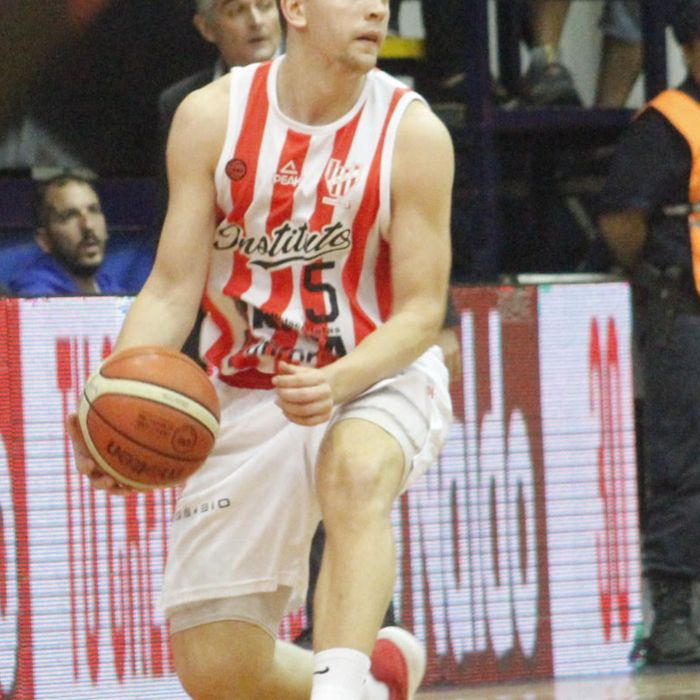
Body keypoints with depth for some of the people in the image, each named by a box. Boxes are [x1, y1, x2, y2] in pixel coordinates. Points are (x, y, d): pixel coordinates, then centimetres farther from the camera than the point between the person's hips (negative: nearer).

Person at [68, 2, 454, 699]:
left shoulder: (413, 132, -12)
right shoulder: (213, 117, -8)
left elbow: (422, 313, -11)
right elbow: (172, 289, -5)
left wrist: (337, 382, -31)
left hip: (379, 378, -2)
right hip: (247, 397, 2)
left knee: (355, 473, -40)